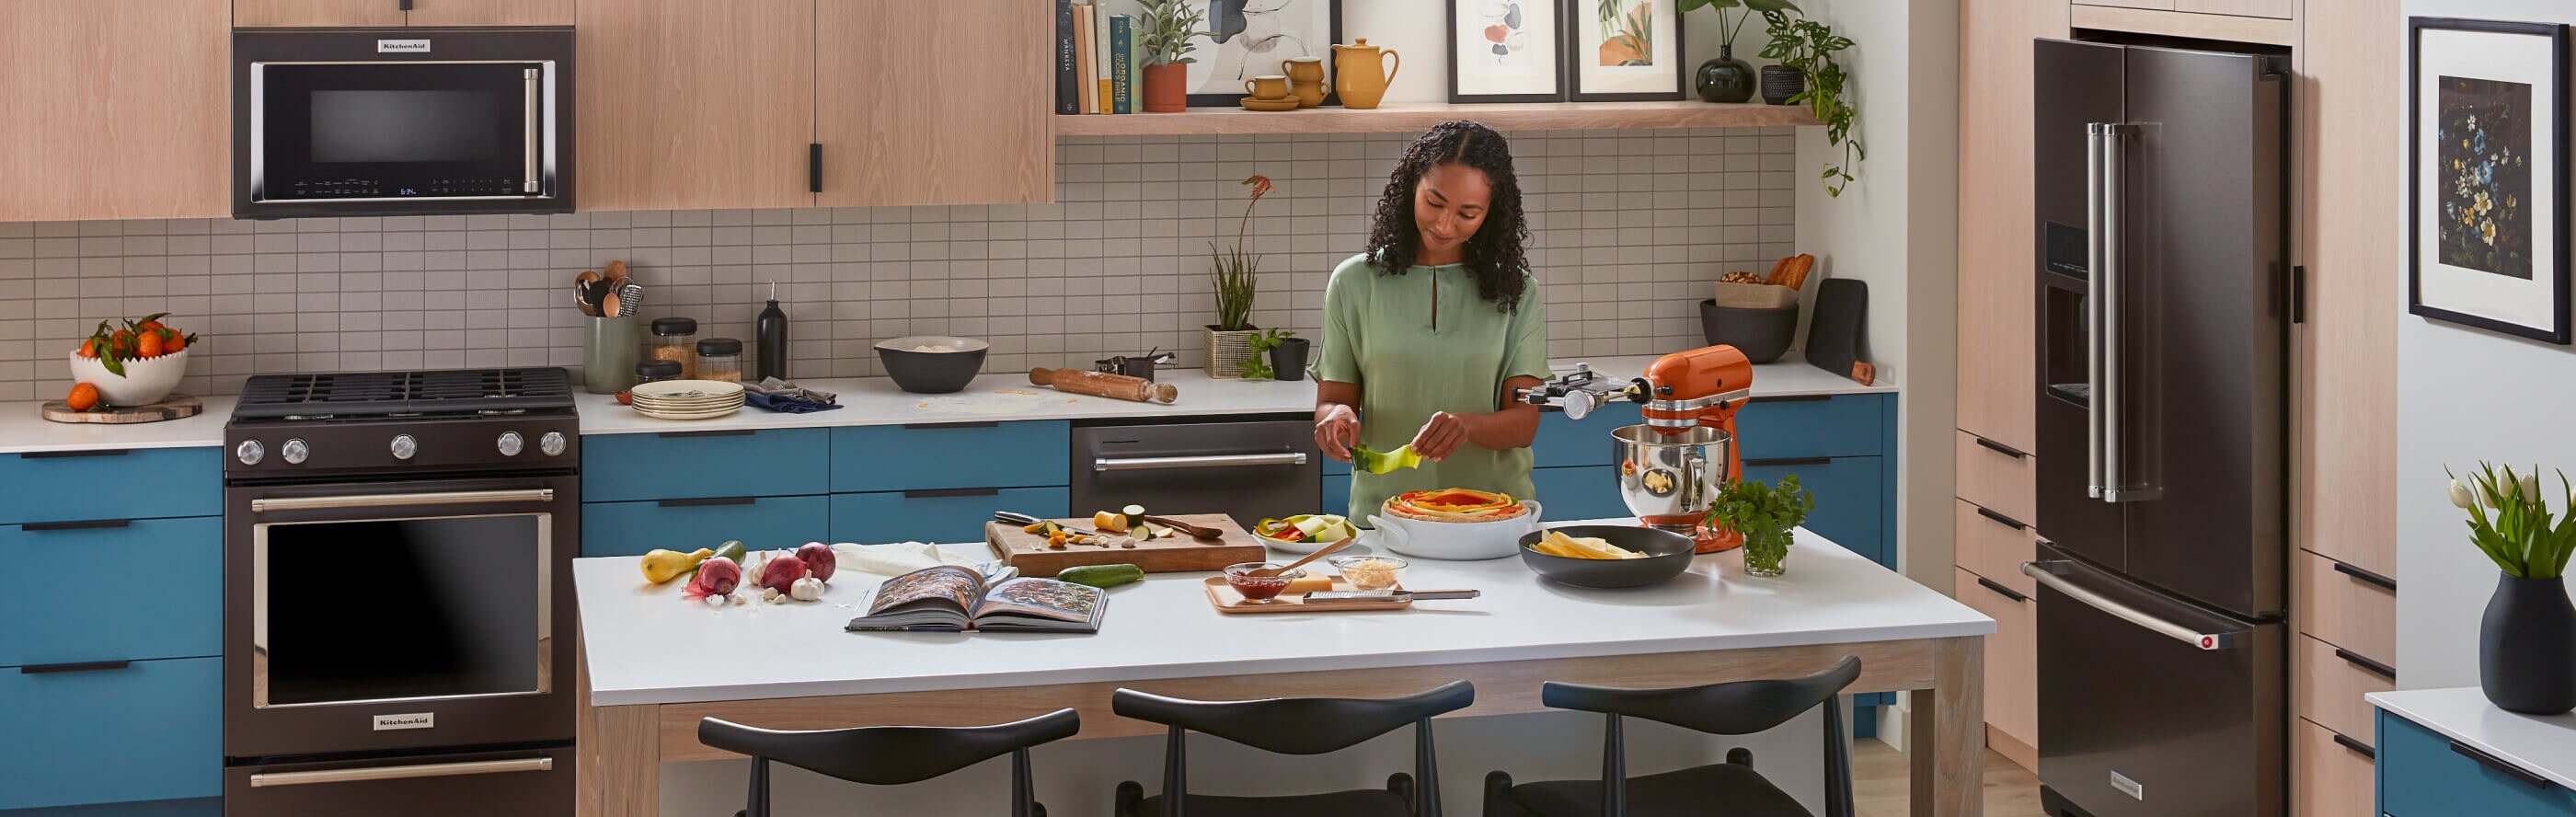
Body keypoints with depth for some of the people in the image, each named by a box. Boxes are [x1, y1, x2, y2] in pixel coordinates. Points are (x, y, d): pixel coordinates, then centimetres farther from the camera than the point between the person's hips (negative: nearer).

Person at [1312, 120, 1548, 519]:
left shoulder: (1515, 292, 7)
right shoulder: (1355, 283, 8)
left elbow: (1524, 421, 1)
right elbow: (1330, 400, 11)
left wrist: (1467, 426, -20)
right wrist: (1337, 415, -13)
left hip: (1492, 512, -2)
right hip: (1383, 511, 2)